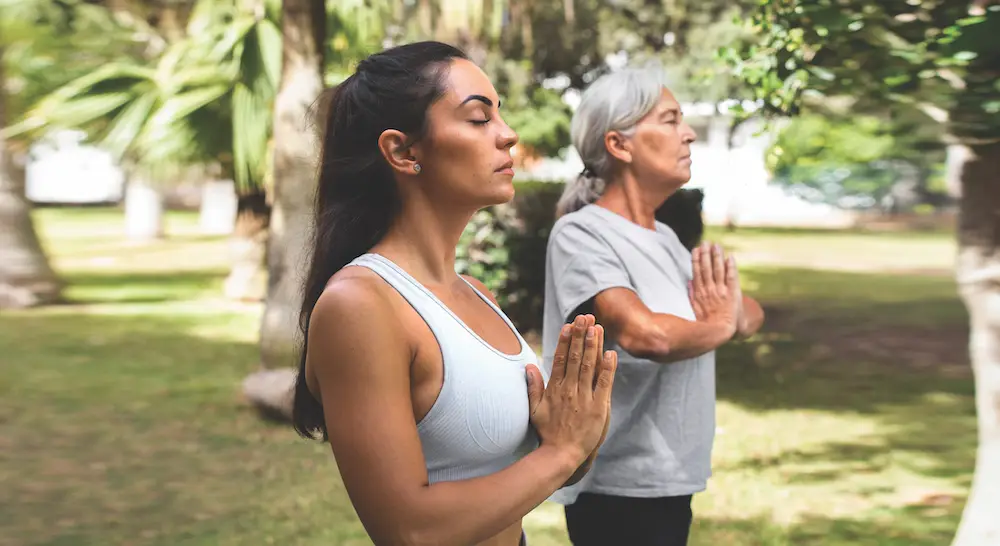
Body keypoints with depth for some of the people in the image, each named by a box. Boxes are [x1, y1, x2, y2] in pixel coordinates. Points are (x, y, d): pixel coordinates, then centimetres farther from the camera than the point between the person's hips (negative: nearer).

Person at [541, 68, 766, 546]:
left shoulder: (663, 237, 11)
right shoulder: (581, 233, -16)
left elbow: (751, 312, 13)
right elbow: (646, 334, -31)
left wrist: (735, 315, -11)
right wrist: (719, 325, -11)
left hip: (670, 478, 8)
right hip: (621, 487, -8)